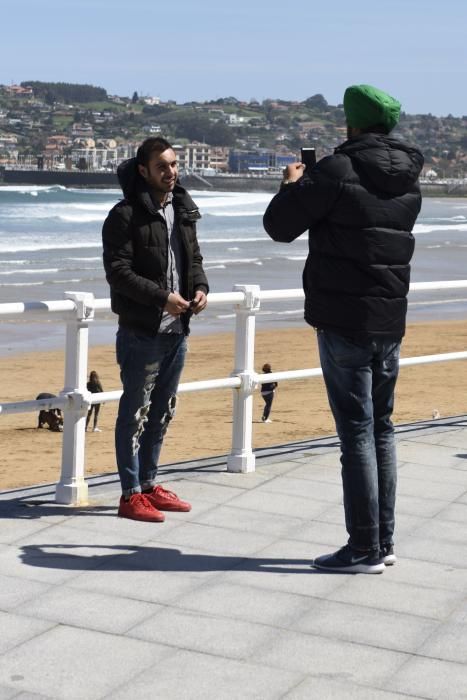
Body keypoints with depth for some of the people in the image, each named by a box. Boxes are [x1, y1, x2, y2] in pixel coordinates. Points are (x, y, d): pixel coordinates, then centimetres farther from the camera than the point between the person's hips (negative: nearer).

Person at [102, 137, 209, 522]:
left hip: (177, 329, 7)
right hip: (141, 330, -7)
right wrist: (162, 296, -22)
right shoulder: (126, 215, -11)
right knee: (135, 411, -1)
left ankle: (149, 485, 26)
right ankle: (131, 495, 7)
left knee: (163, 411, 14)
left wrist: (200, 287, -1)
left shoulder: (183, 210, 12)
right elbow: (118, 271, -16)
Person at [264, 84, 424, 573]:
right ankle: (383, 541, 20)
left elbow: (279, 225, -8)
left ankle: (364, 549, 0)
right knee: (381, 428, 14)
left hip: (344, 321, -7)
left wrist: (294, 185, 11)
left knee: (357, 432, -4)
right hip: (390, 319, 7)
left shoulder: (338, 170, -13)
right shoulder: (409, 181, 9)